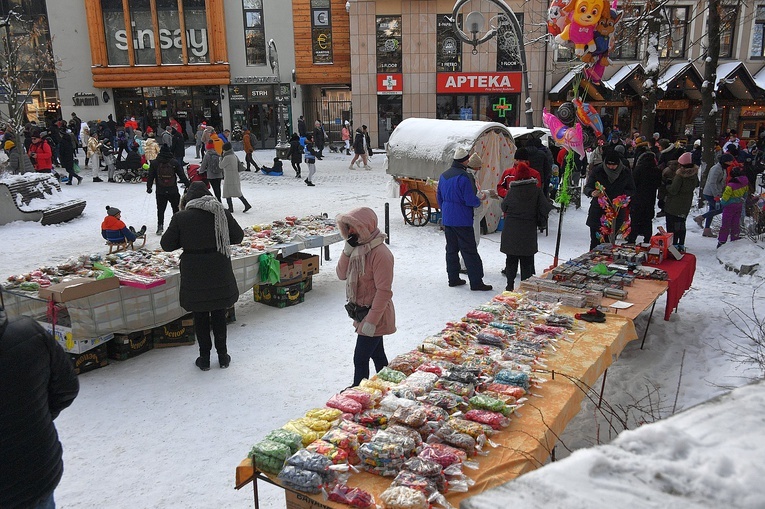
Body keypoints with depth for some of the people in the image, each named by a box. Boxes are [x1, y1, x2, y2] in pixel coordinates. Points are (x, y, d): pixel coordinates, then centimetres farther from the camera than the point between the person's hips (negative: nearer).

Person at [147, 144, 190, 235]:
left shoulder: (154, 163, -1)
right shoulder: (174, 162, -3)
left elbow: (150, 177, 2)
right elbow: (182, 176, -1)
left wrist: (149, 187, 11)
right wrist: (189, 185, 5)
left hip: (160, 191, 1)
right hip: (173, 191, 0)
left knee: (160, 209, 8)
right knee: (176, 208, 13)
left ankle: (160, 226, 0)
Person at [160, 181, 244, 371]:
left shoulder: (180, 218, -8)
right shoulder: (222, 213, -5)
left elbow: (166, 244, -3)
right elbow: (238, 236, 3)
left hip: (194, 273, -1)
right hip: (219, 271, 2)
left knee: (200, 315, 12)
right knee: (219, 313, 14)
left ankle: (204, 358, 20)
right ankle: (222, 356, 23)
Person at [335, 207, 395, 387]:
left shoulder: (380, 253, -23)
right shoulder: (358, 248, 4)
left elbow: (384, 291, -25)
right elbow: (342, 274, 3)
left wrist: (371, 321, -25)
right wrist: (348, 251, -12)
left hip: (375, 314, -9)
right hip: (361, 311, 9)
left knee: (360, 359, -4)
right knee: (377, 354, 20)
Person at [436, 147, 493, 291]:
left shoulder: (443, 175, 10)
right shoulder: (463, 176, -17)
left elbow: (439, 196, 18)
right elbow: (470, 200, -18)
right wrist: (479, 201, 2)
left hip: (447, 218, 8)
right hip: (462, 220, -8)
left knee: (451, 249, 14)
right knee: (470, 251, -4)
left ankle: (453, 278, 20)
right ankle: (476, 282, -3)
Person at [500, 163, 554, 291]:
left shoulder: (512, 190, -3)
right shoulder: (536, 190, -4)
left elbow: (504, 207, 6)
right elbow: (544, 208, -3)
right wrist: (541, 222, 12)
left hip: (511, 231, 1)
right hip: (529, 231, 0)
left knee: (511, 259, 10)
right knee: (526, 261, 9)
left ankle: (510, 285, 12)